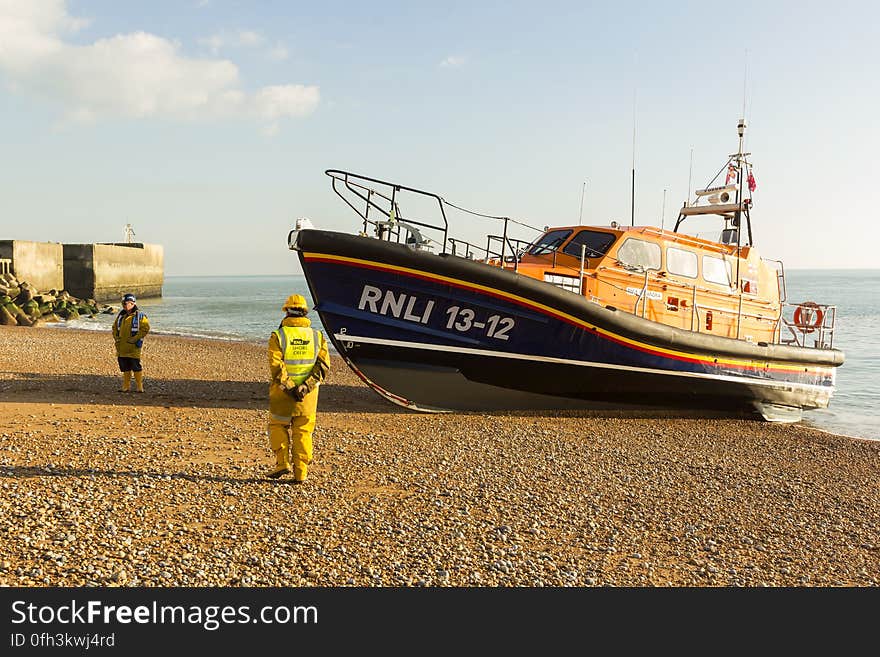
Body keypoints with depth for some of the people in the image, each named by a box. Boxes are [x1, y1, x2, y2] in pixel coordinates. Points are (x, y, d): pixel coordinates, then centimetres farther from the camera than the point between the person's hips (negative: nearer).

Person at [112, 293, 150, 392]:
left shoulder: (140, 316, -6)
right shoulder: (120, 316, 13)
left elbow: (145, 328, -12)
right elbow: (115, 327, 25)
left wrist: (135, 338, -16)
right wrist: (116, 337, 9)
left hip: (134, 347, -6)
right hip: (122, 347, 6)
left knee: (136, 367, -5)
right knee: (125, 368, 11)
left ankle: (139, 386, 4)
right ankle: (126, 386, 20)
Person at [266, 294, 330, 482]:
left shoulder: (278, 335, -5)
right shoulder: (317, 336, 3)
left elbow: (276, 366, -16)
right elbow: (324, 365, -6)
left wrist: (289, 387, -14)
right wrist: (305, 386, -12)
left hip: (282, 393, -2)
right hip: (307, 395, 2)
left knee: (278, 425, 17)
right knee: (303, 431, 10)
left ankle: (282, 463, 6)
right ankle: (300, 473, 9)